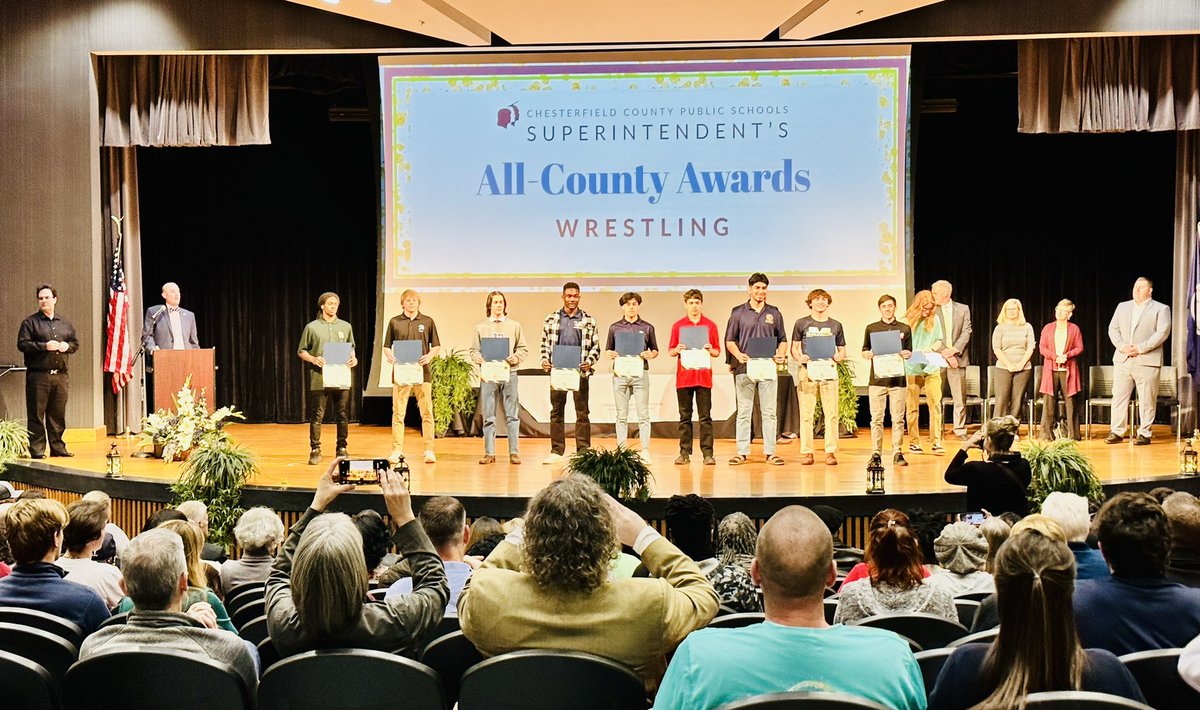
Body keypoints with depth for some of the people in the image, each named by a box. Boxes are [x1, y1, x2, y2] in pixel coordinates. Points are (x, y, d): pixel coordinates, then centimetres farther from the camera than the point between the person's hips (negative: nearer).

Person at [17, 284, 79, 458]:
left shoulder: (65, 323, 16)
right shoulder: (30, 322, 1)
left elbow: (75, 343, 20)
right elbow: (22, 344, -7)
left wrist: (67, 346, -2)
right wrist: (44, 346, -17)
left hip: (61, 375, 4)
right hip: (38, 375, -4)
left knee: (58, 414, 9)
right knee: (37, 414, -2)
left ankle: (57, 447, 16)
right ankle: (37, 449, 1)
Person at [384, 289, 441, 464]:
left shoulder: (427, 322, 7)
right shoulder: (394, 322, 8)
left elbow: (437, 346, 9)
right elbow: (386, 346, 11)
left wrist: (429, 356, -11)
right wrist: (389, 356, -11)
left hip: (422, 372, 0)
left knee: (426, 412, 1)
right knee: (398, 413, 0)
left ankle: (429, 450, 7)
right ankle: (397, 451, 6)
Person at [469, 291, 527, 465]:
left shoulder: (514, 326, 9)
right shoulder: (480, 327, 11)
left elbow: (523, 349, 7)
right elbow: (474, 350, 10)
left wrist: (515, 358, -12)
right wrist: (479, 358, -11)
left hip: (509, 373, -1)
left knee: (512, 415, 0)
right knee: (488, 417, 3)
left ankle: (514, 452, 4)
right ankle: (489, 453, 8)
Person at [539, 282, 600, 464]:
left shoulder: (588, 320, 3)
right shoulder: (551, 320, 7)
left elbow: (595, 346, 4)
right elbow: (545, 344, 11)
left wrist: (589, 362, -11)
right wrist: (545, 360, -4)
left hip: (579, 372, -1)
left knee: (582, 413, 2)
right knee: (556, 412, 6)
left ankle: (583, 451, 8)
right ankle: (557, 451, 13)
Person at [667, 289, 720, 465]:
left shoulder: (710, 325, 6)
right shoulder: (677, 325, 7)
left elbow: (717, 352, 9)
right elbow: (670, 351, 10)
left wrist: (710, 350, -12)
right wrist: (677, 350, -12)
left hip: (704, 377, -1)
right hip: (683, 377, 1)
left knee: (705, 417, -1)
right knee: (685, 417, 5)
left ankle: (707, 453, 1)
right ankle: (685, 453, 9)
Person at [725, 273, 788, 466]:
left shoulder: (774, 313, 11)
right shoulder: (738, 313, 5)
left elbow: (782, 340, 16)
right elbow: (730, 340, 6)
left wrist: (781, 355, -4)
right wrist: (739, 355, -12)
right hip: (744, 368, -2)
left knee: (769, 412, 2)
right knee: (744, 411, 2)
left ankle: (770, 452, 6)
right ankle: (742, 452, 6)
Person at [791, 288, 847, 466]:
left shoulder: (835, 325, 11)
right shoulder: (802, 323, 7)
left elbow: (842, 351, 14)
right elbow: (794, 348, 8)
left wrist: (838, 357, -8)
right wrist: (799, 357, -13)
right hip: (807, 371, -1)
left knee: (831, 414, -2)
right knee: (806, 414, -1)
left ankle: (830, 452, 3)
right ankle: (806, 452, 4)